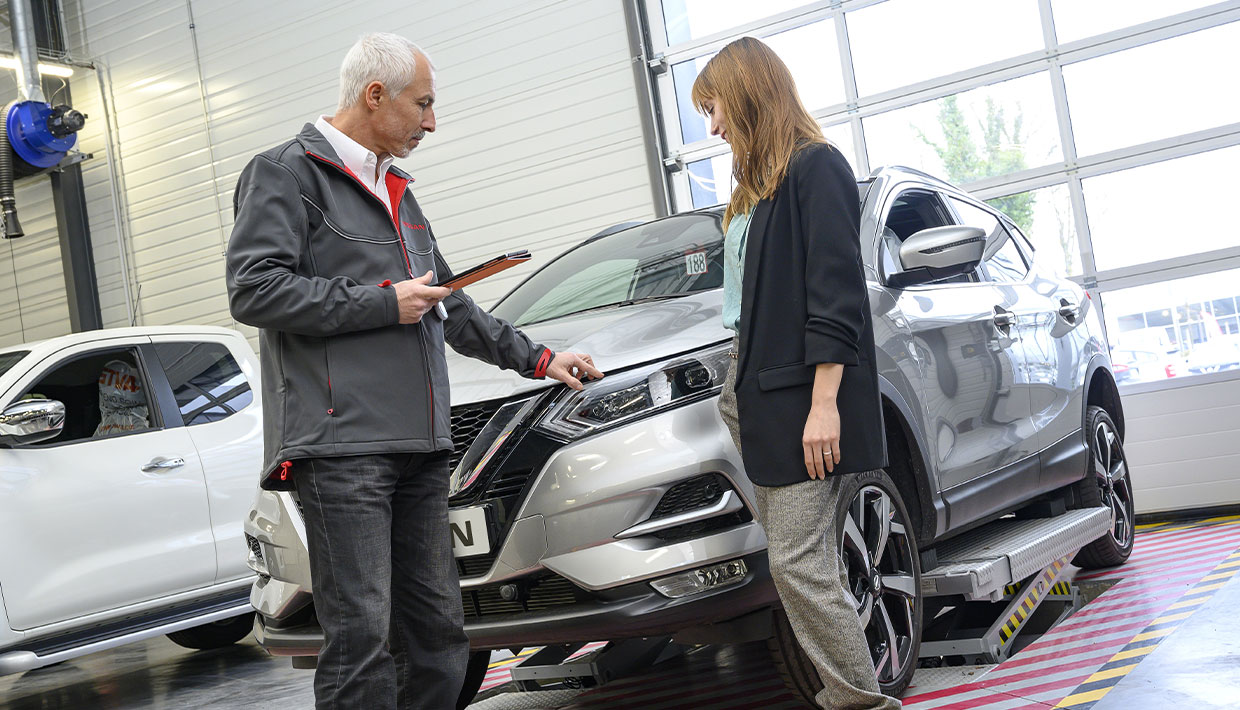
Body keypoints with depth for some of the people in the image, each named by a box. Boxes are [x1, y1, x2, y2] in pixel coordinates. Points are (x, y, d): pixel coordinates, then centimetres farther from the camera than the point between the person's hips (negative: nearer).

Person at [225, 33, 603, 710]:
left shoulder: (395, 191, 26)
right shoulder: (286, 172, 0)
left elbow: (449, 305, 34)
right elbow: (254, 290, -13)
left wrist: (535, 357, 30)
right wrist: (384, 304, -11)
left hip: (418, 444, 8)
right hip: (341, 444, -8)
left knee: (437, 632, 9)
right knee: (361, 636, -10)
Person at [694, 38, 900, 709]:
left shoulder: (816, 167, -6)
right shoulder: (755, 188, 23)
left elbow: (834, 294, -14)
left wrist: (824, 402, -19)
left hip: (804, 396, -9)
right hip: (756, 391, 9)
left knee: (799, 562, -11)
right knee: (795, 560, 7)